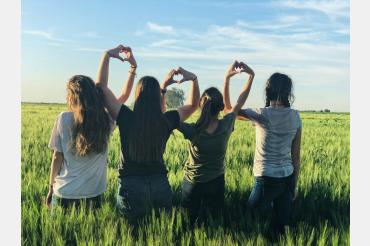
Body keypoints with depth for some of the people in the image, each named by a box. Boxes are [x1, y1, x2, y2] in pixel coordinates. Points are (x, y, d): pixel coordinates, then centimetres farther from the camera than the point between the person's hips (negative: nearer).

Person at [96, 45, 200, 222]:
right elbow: (192, 104, 10)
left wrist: (107, 55, -4)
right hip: (159, 183, 2)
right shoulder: (167, 121, -8)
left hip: (131, 184, -2)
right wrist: (193, 79, 1)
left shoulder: (127, 118, -14)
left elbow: (101, 86, -7)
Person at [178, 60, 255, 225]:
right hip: (216, 183, 2)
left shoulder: (193, 131, -27)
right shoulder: (226, 126, -22)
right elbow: (239, 102, -5)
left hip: (192, 184, -2)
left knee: (190, 224, 16)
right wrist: (251, 75, -1)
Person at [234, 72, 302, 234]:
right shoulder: (295, 116, 1)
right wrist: (295, 184, 15)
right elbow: (296, 155, 5)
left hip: (266, 179, -5)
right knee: (281, 228, 15)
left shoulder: (262, 115, -11)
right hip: (287, 178, 5)